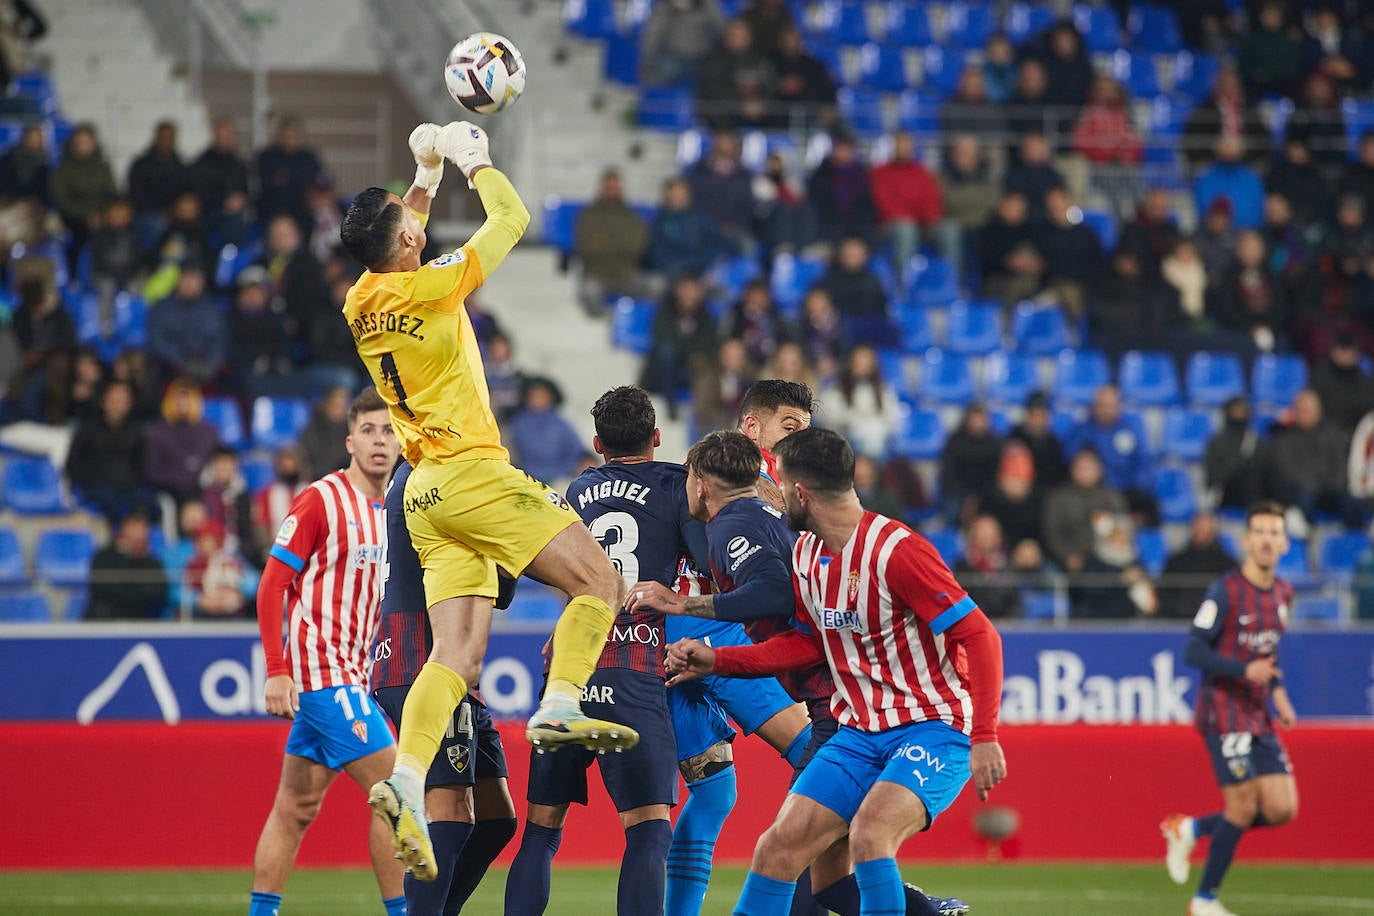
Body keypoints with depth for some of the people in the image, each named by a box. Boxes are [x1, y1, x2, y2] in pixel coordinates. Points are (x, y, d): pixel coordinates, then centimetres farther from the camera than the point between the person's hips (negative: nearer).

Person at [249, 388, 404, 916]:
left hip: (349, 673, 8)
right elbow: (272, 586, -11)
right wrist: (276, 669, -17)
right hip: (321, 671, -8)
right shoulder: (320, 500, -10)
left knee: (297, 807, 10)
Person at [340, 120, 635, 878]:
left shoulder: (361, 305, 8)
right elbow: (511, 219, 2)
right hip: (472, 474, -7)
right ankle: (560, 706, -17)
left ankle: (407, 780, -18)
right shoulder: (429, 288, -11)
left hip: (427, 496, 7)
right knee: (599, 583, -2)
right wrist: (473, 160, 16)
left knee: (457, 653, -1)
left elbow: (396, 231, 33)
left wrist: (428, 171, 36)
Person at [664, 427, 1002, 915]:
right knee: (780, 847, -3)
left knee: (869, 833, -32)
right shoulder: (805, 554, 6)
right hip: (858, 734, 7)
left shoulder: (895, 550, -19)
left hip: (933, 728, -7)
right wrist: (715, 660, 11)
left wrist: (985, 737, -24)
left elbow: (980, 637, -18)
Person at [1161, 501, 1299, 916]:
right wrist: (1244, 670, -27)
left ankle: (1191, 829, 18)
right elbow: (1193, 651, -15)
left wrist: (1278, 692, 10)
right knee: (1243, 808, -9)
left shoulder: (1283, 594, 10)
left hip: (1259, 718, 7)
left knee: (1282, 810, -1)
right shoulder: (1225, 591, -12)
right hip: (1224, 712, -7)